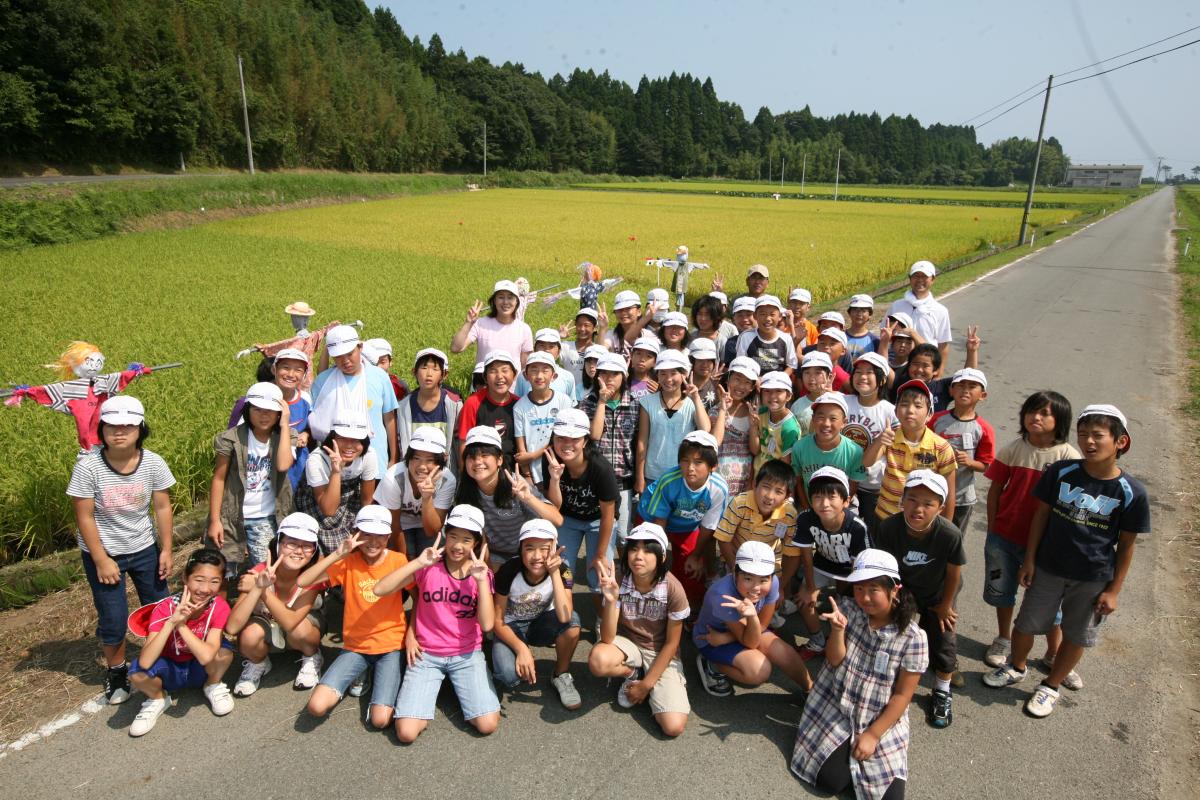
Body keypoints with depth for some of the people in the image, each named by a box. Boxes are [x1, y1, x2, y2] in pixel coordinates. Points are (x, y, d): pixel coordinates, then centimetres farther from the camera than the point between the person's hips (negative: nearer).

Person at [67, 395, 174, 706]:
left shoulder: (153, 463, -13)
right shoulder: (88, 466, -20)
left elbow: (162, 508, -5)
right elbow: (84, 517, -14)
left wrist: (166, 550, -5)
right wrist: (101, 560, -14)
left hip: (145, 549, 2)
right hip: (103, 552, -2)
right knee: (113, 620, 3)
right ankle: (116, 672, 29)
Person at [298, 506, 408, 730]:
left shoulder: (398, 560, -6)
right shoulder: (348, 562, -4)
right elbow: (302, 582, -14)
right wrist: (336, 555, -23)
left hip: (391, 646, -2)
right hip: (355, 646, 2)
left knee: (380, 719, -18)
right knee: (317, 706, -17)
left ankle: (382, 679, 13)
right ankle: (356, 676, 12)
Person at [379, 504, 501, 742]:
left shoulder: (481, 573, -3)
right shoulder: (429, 567, -7)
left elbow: (487, 624, -14)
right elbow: (380, 589, -18)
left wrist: (482, 580, -20)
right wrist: (418, 563, -25)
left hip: (467, 655, 1)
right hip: (426, 654, -1)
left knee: (488, 725, -15)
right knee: (406, 733, -15)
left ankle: (459, 685, 13)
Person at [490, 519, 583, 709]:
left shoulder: (562, 570, -22)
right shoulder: (510, 571, -25)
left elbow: (564, 617, -38)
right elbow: (497, 620, -15)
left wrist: (555, 572, -40)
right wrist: (521, 648, -30)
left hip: (540, 625, 1)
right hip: (511, 628, -1)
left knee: (572, 620, -33)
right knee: (509, 677, -30)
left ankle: (561, 676, -7)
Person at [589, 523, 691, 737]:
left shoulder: (673, 589, -23)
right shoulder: (618, 581, -19)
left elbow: (671, 643, -11)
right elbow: (607, 638, -22)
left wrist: (646, 684, -11)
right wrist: (611, 599, -38)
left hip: (661, 654, -1)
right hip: (628, 644, 1)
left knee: (674, 727, -19)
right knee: (598, 661, -34)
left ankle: (640, 679, 10)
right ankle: (631, 673, 1)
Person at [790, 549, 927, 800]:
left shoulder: (913, 638, -15)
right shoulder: (847, 610, -8)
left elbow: (902, 696, -9)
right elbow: (834, 660, -8)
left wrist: (872, 735, -11)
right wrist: (838, 629, -27)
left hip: (881, 720, -1)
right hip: (834, 707, 1)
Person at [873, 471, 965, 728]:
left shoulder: (950, 534, -38)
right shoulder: (889, 528, -34)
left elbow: (953, 573, -19)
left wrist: (945, 606, -5)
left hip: (938, 595, -1)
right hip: (903, 591, 1)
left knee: (943, 643, 6)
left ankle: (942, 693, 34)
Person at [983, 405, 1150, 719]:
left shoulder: (1132, 492, -15)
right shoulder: (1061, 472, -13)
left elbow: (1126, 545, -7)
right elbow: (1042, 514, -2)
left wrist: (1113, 590, -4)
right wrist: (1029, 559, -1)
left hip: (1093, 579, -1)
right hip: (1048, 568, 1)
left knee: (1076, 635, 16)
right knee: (1027, 623, 16)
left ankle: (1051, 686, 38)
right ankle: (1015, 668, 43)